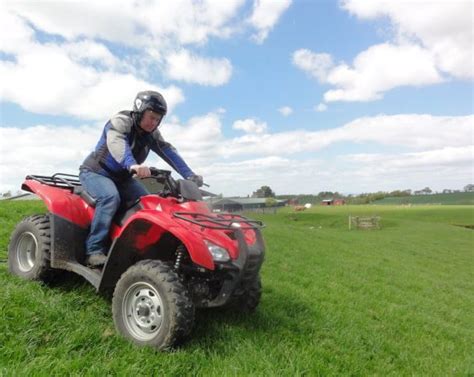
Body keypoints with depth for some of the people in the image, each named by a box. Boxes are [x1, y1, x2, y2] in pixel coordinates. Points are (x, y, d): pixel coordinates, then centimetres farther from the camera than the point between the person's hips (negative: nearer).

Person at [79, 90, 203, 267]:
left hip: (122, 177, 6)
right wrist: (132, 165, -63)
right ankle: (94, 251, -30)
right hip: (96, 172, -6)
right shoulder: (120, 121, -21)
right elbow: (117, 143, -43)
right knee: (111, 197, -35)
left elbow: (169, 152, -11)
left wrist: (189, 175, -25)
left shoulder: (151, 134, 0)